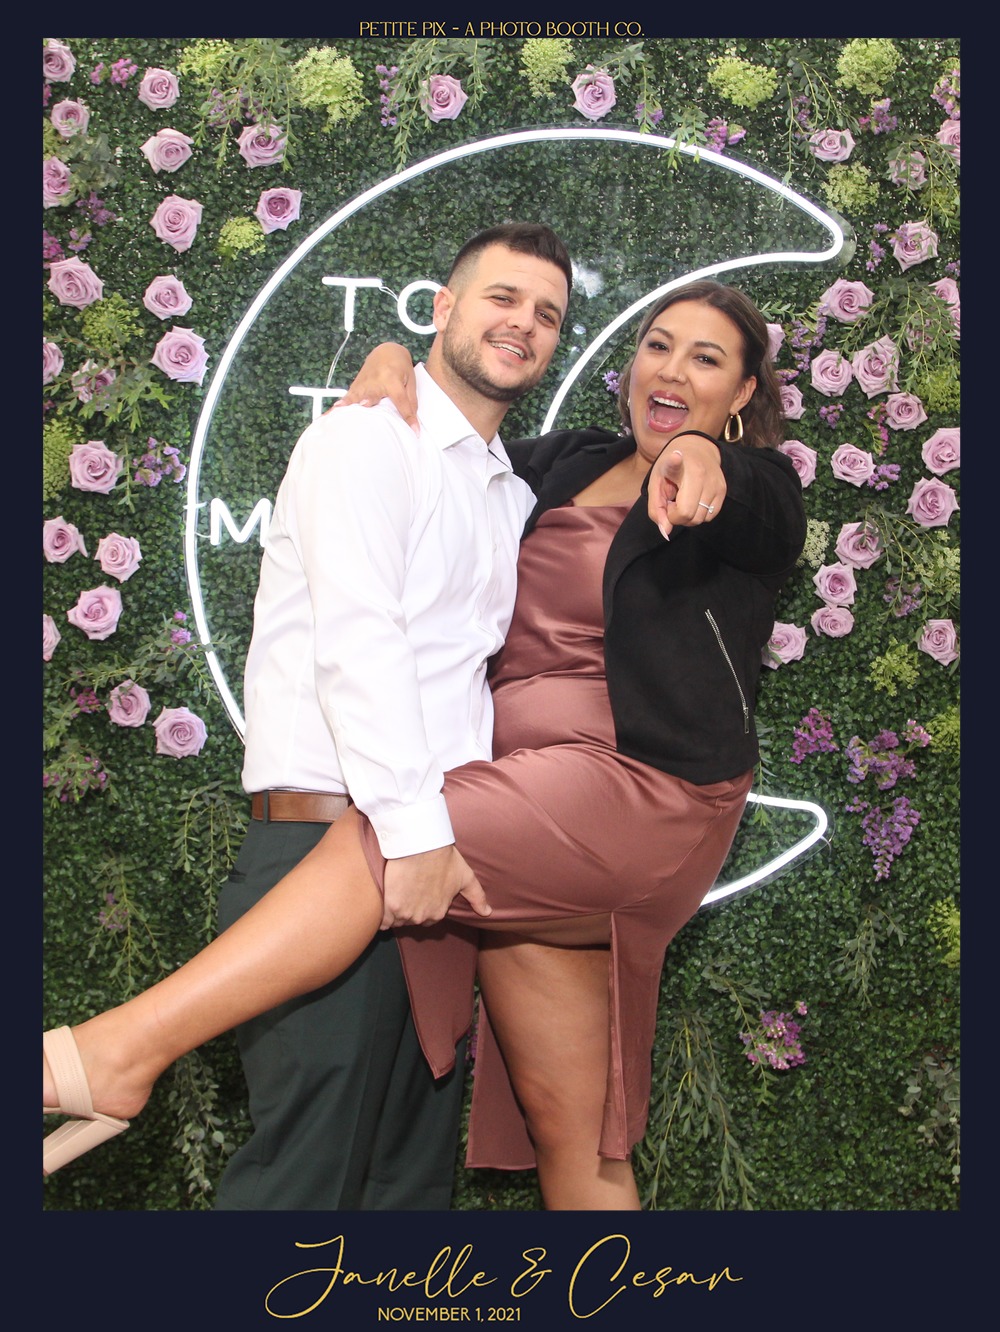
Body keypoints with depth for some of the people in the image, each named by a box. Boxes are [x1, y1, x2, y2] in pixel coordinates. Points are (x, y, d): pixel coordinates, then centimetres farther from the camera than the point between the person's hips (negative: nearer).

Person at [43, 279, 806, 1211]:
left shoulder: (754, 491, 4)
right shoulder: (563, 464, 20)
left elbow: (767, 519, -20)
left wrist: (703, 456, -43)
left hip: (641, 785, -6)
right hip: (538, 787, 6)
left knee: (373, 843, -23)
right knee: (562, 1124, 5)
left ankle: (124, 1048, -22)